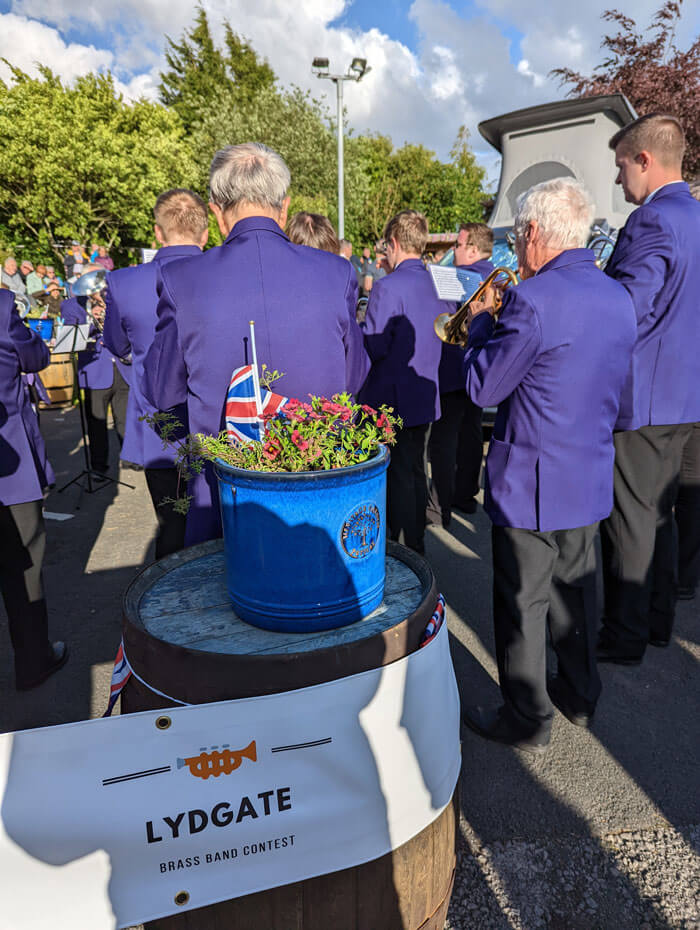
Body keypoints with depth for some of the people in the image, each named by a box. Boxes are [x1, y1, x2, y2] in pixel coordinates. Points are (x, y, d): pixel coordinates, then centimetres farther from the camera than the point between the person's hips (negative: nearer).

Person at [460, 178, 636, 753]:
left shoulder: (534, 299, -21)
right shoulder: (620, 297, 5)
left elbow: (482, 388, -15)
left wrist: (482, 322, 2)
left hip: (531, 485, -8)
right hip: (591, 477, 8)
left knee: (522, 602, 7)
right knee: (577, 589, 22)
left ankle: (526, 720, 23)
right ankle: (579, 695, 40)